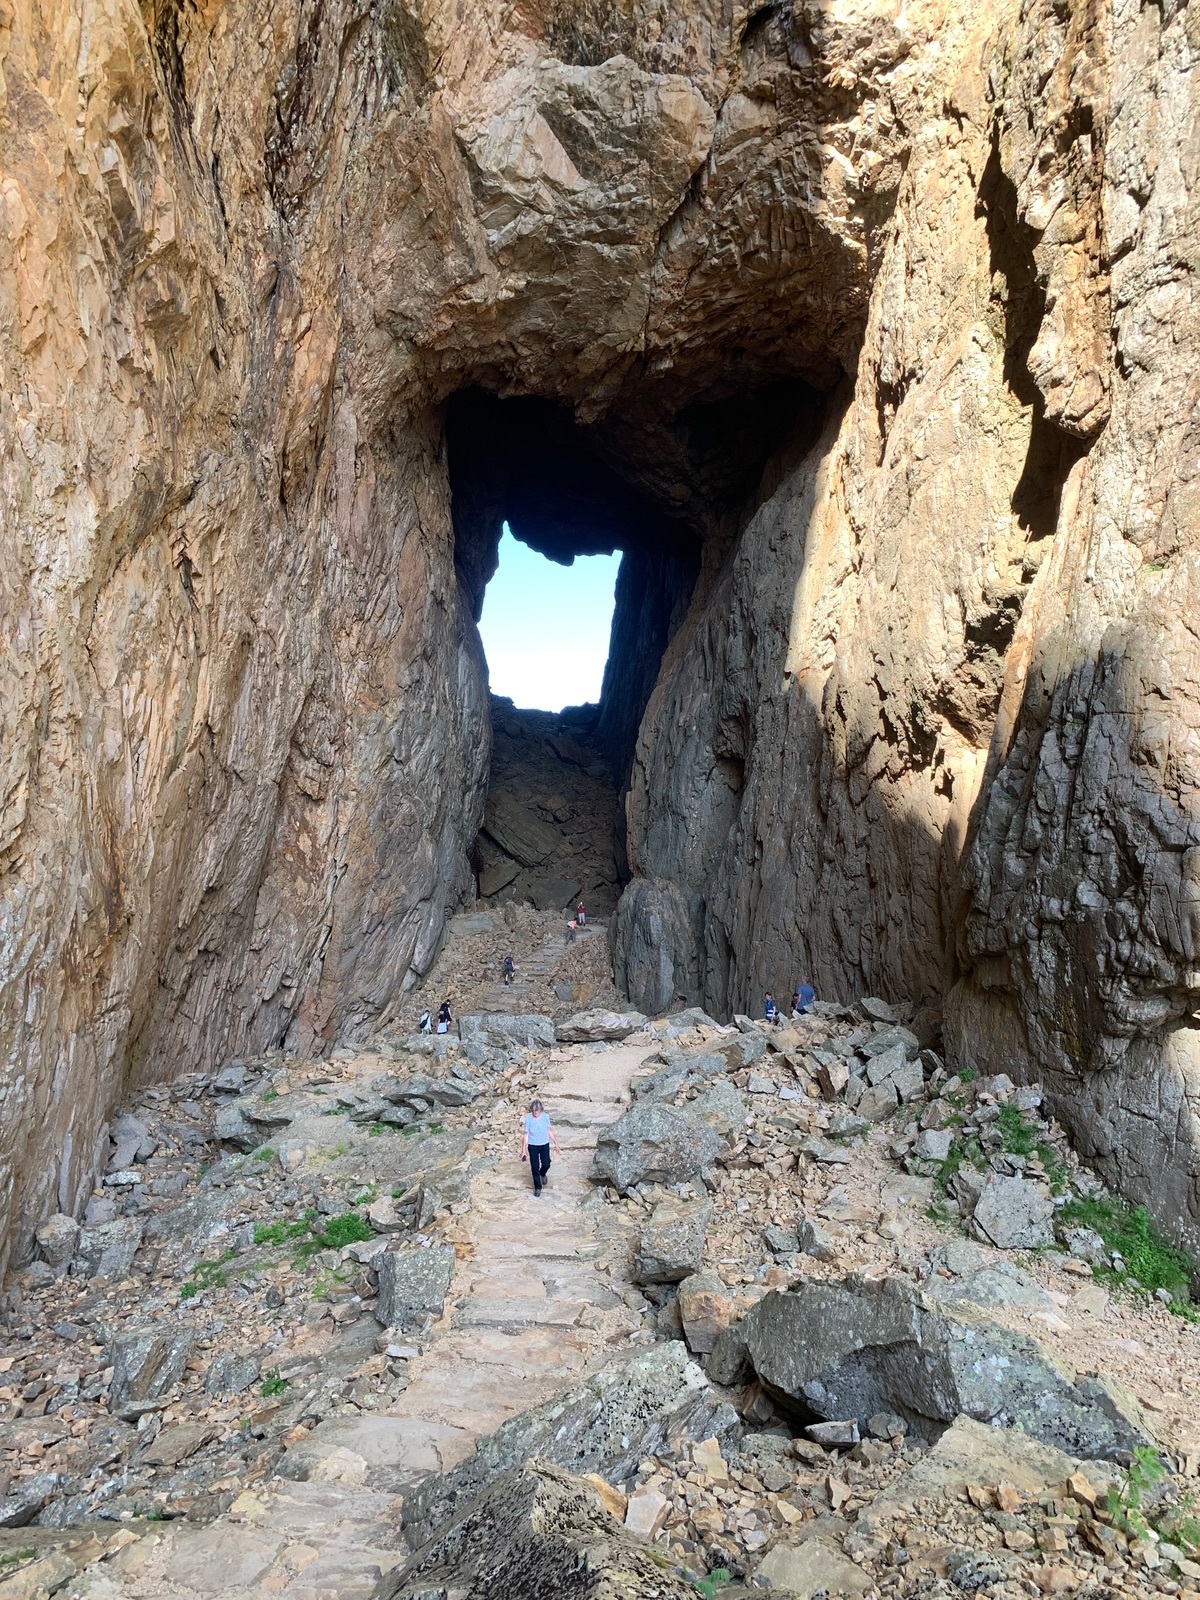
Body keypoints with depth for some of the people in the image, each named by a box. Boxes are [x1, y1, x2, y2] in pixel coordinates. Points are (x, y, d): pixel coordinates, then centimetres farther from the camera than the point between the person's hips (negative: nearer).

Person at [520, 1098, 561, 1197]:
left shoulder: (545, 1116, -12)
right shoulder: (528, 1118, -17)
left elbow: (550, 1131, -1)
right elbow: (525, 1134, -9)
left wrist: (556, 1145, 2)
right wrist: (523, 1150, -7)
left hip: (544, 1144, 1)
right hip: (532, 1145, -1)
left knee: (546, 1164, -2)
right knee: (535, 1167, 4)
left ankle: (542, 1174, 35)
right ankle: (537, 1187, 24)